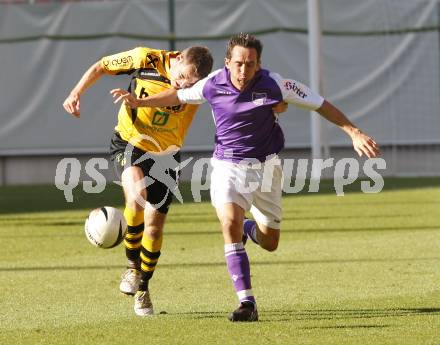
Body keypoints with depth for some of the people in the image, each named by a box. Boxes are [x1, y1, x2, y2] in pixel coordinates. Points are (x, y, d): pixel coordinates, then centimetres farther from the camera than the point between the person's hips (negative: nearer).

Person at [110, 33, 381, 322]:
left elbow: (320, 104, -10)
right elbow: (180, 95, 9)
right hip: (228, 166, -1)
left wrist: (354, 132, -14)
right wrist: (139, 102, 7)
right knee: (230, 223, -27)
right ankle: (247, 303, -24)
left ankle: (250, 229, 48)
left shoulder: (273, 84, -17)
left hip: (266, 167, 1)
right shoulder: (213, 84, -13)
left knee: (269, 243, 9)